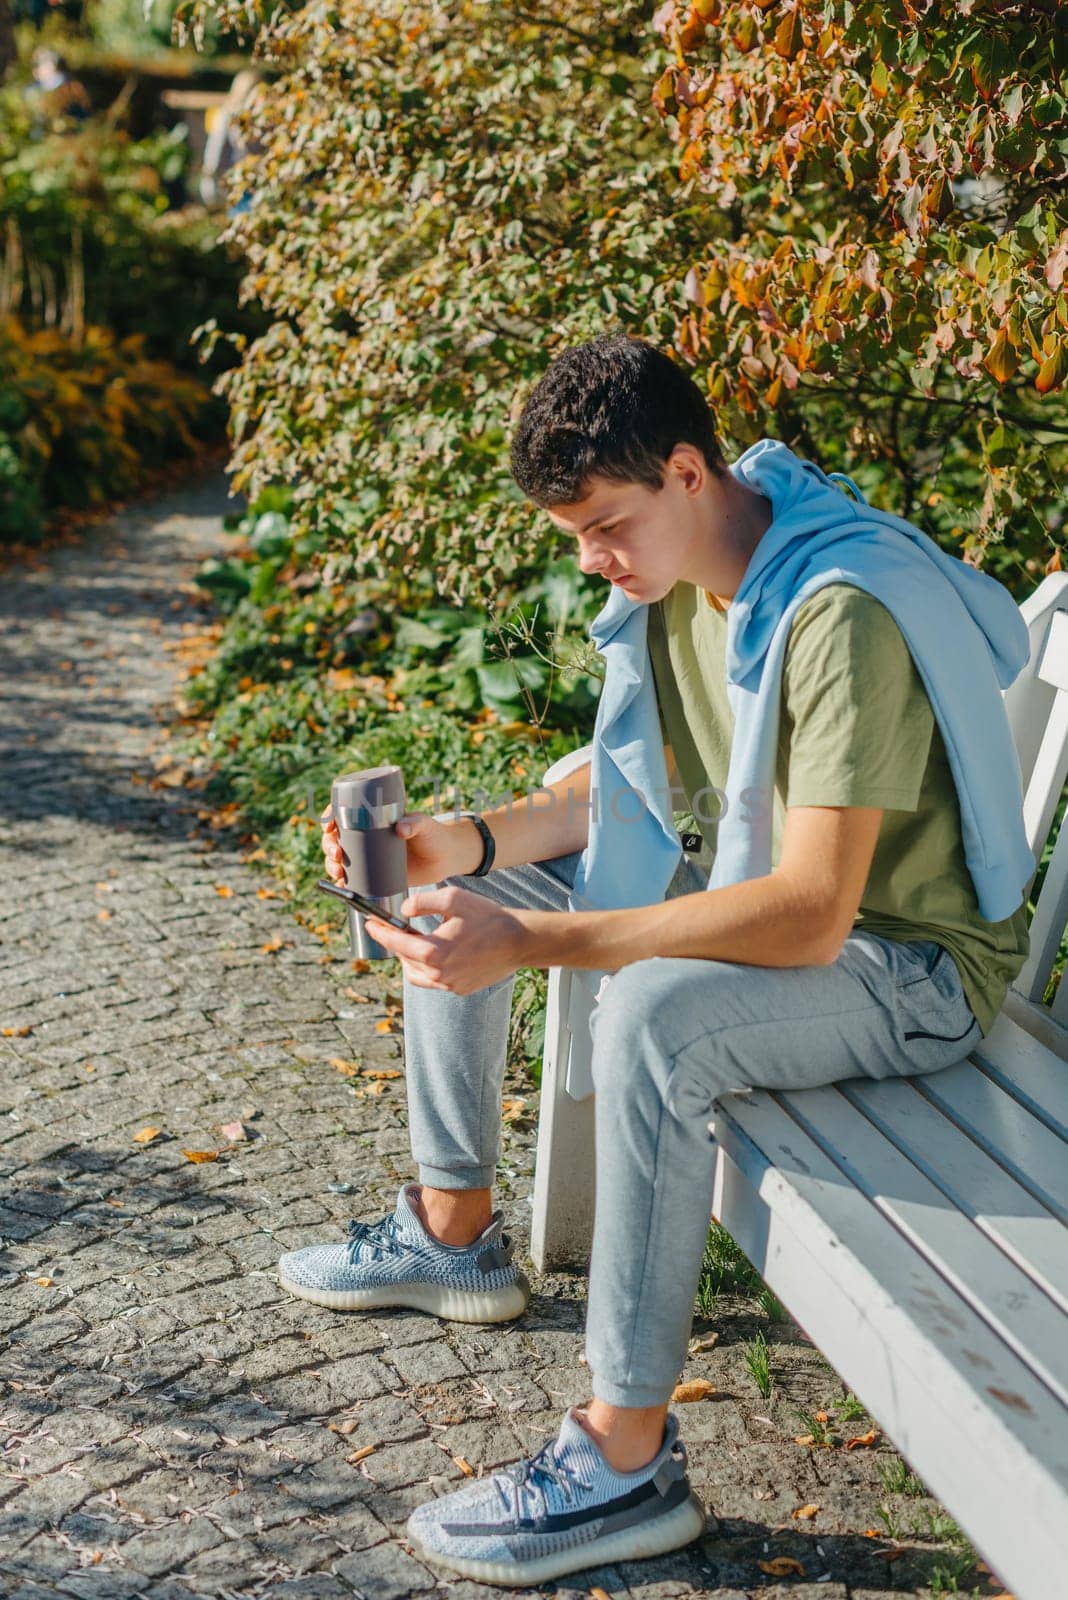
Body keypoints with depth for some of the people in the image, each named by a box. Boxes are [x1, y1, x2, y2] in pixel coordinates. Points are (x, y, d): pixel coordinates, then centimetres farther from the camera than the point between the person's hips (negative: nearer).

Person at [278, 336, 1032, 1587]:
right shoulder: (677, 578, -2)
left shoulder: (840, 613, -31)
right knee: (448, 901, 7)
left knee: (652, 1012, -39)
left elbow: (808, 919, -35)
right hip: (767, 886, 9)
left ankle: (627, 1459, -25)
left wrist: (530, 940, -39)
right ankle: (453, 1234, 21)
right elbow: (639, 781, 9)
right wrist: (463, 842, -8)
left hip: (911, 961, -9)